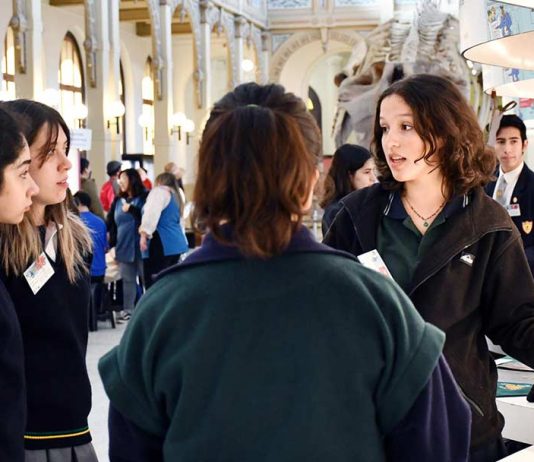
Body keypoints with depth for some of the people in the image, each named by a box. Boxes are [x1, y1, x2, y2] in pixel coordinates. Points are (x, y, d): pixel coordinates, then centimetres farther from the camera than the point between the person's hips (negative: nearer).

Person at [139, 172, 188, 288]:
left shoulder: (159, 191, -1)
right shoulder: (175, 195, 26)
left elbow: (152, 212, -18)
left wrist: (144, 233, -23)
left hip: (161, 244, -9)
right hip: (176, 243, 9)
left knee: (153, 285, -11)